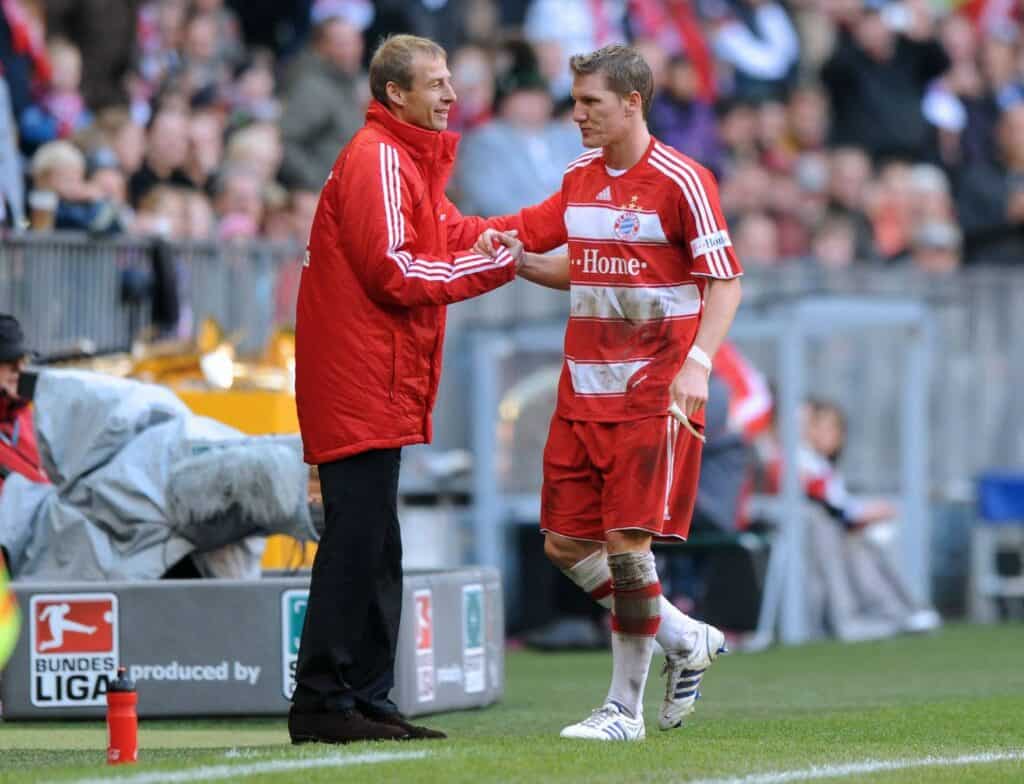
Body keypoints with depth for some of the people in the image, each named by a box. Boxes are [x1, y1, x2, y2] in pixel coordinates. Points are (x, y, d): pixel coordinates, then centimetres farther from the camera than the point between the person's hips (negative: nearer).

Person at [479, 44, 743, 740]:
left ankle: (626, 707, 1)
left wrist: (698, 363, -22)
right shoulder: (580, 179, 11)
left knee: (628, 542, -10)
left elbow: (726, 280, -10)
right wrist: (518, 259, 3)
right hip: (583, 390, 7)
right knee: (565, 543, 4)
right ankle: (685, 641, 22)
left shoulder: (681, 181, -10)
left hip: (653, 395, -7)